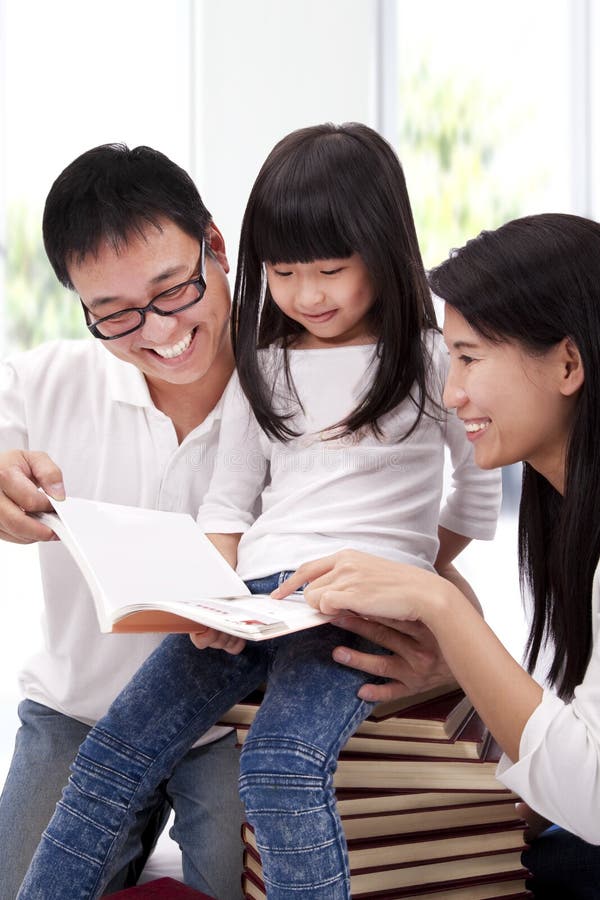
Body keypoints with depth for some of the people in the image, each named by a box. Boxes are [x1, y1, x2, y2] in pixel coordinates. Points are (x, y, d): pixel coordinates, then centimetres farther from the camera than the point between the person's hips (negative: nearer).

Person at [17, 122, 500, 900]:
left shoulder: (430, 360, 4)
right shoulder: (262, 366, 16)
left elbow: (480, 491, 12)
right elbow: (228, 501, 13)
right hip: (252, 594, 5)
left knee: (281, 768, -30)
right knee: (111, 756, -7)